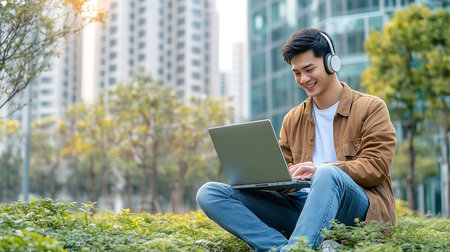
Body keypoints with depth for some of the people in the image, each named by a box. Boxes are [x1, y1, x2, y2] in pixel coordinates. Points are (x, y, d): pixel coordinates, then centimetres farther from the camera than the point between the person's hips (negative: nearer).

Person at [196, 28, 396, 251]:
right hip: (301, 204, 5)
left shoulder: (371, 108, 8)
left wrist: (322, 170, -18)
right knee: (209, 193, -13)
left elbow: (376, 166, -3)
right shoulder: (293, 120, 23)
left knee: (328, 174, -41)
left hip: (358, 206, -4)